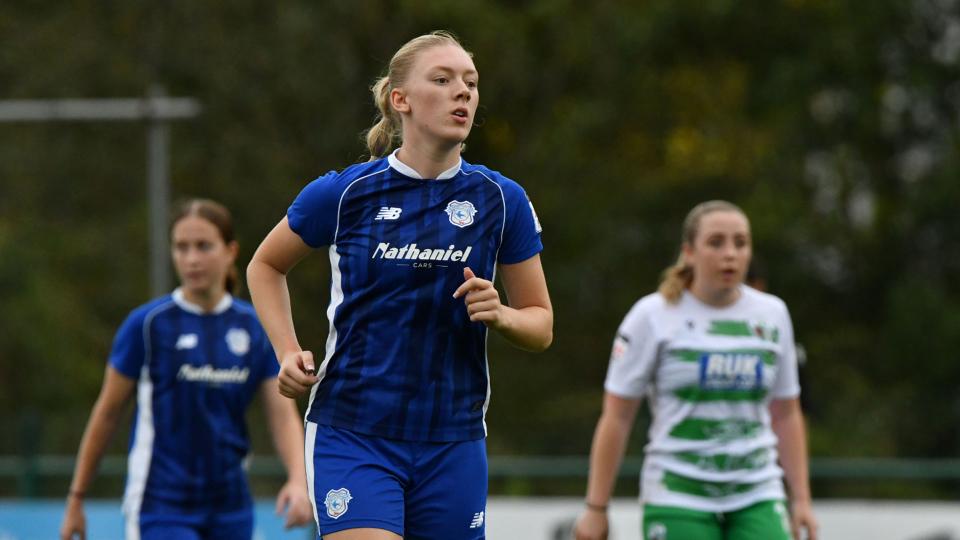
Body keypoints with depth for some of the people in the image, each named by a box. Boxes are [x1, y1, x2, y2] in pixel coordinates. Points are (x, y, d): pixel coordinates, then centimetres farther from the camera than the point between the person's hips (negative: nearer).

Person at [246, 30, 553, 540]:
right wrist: (288, 354, 1)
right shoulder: (343, 193, -3)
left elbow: (540, 325, 10)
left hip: (452, 441, 3)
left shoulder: (502, 200, 2)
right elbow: (265, 266, 15)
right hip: (350, 435, -3)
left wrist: (500, 314, -12)